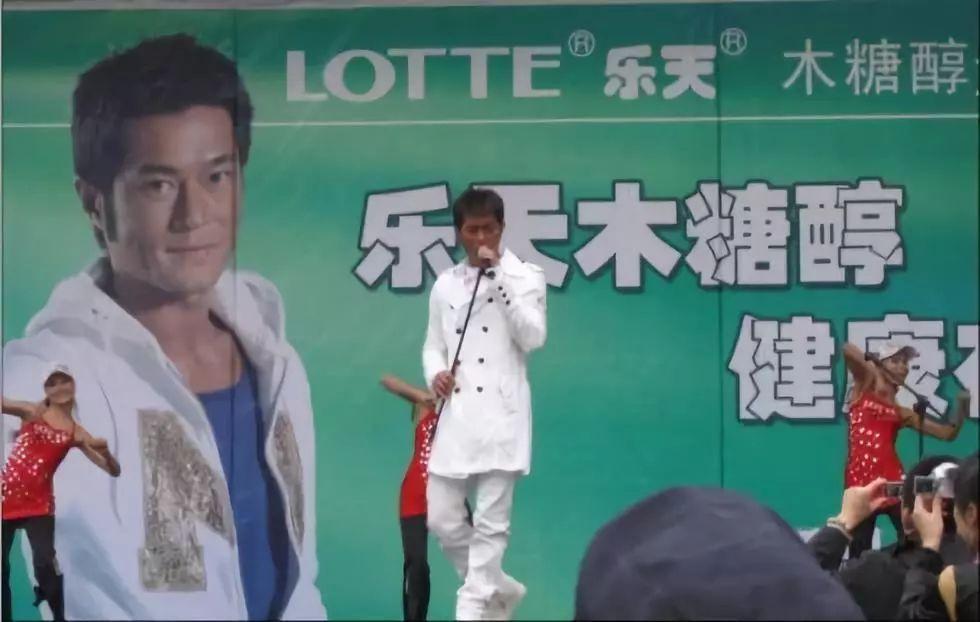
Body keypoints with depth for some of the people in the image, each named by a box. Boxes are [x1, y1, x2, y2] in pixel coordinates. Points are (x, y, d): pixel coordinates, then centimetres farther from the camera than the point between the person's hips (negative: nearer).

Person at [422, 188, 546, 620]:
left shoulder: (525, 276, 1)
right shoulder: (445, 285, 12)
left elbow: (533, 338, -11)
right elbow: (433, 345, 17)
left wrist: (499, 278, -15)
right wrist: (436, 373, -6)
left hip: (500, 414, -4)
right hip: (455, 415, 4)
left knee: (491, 523, -4)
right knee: (442, 519, 4)